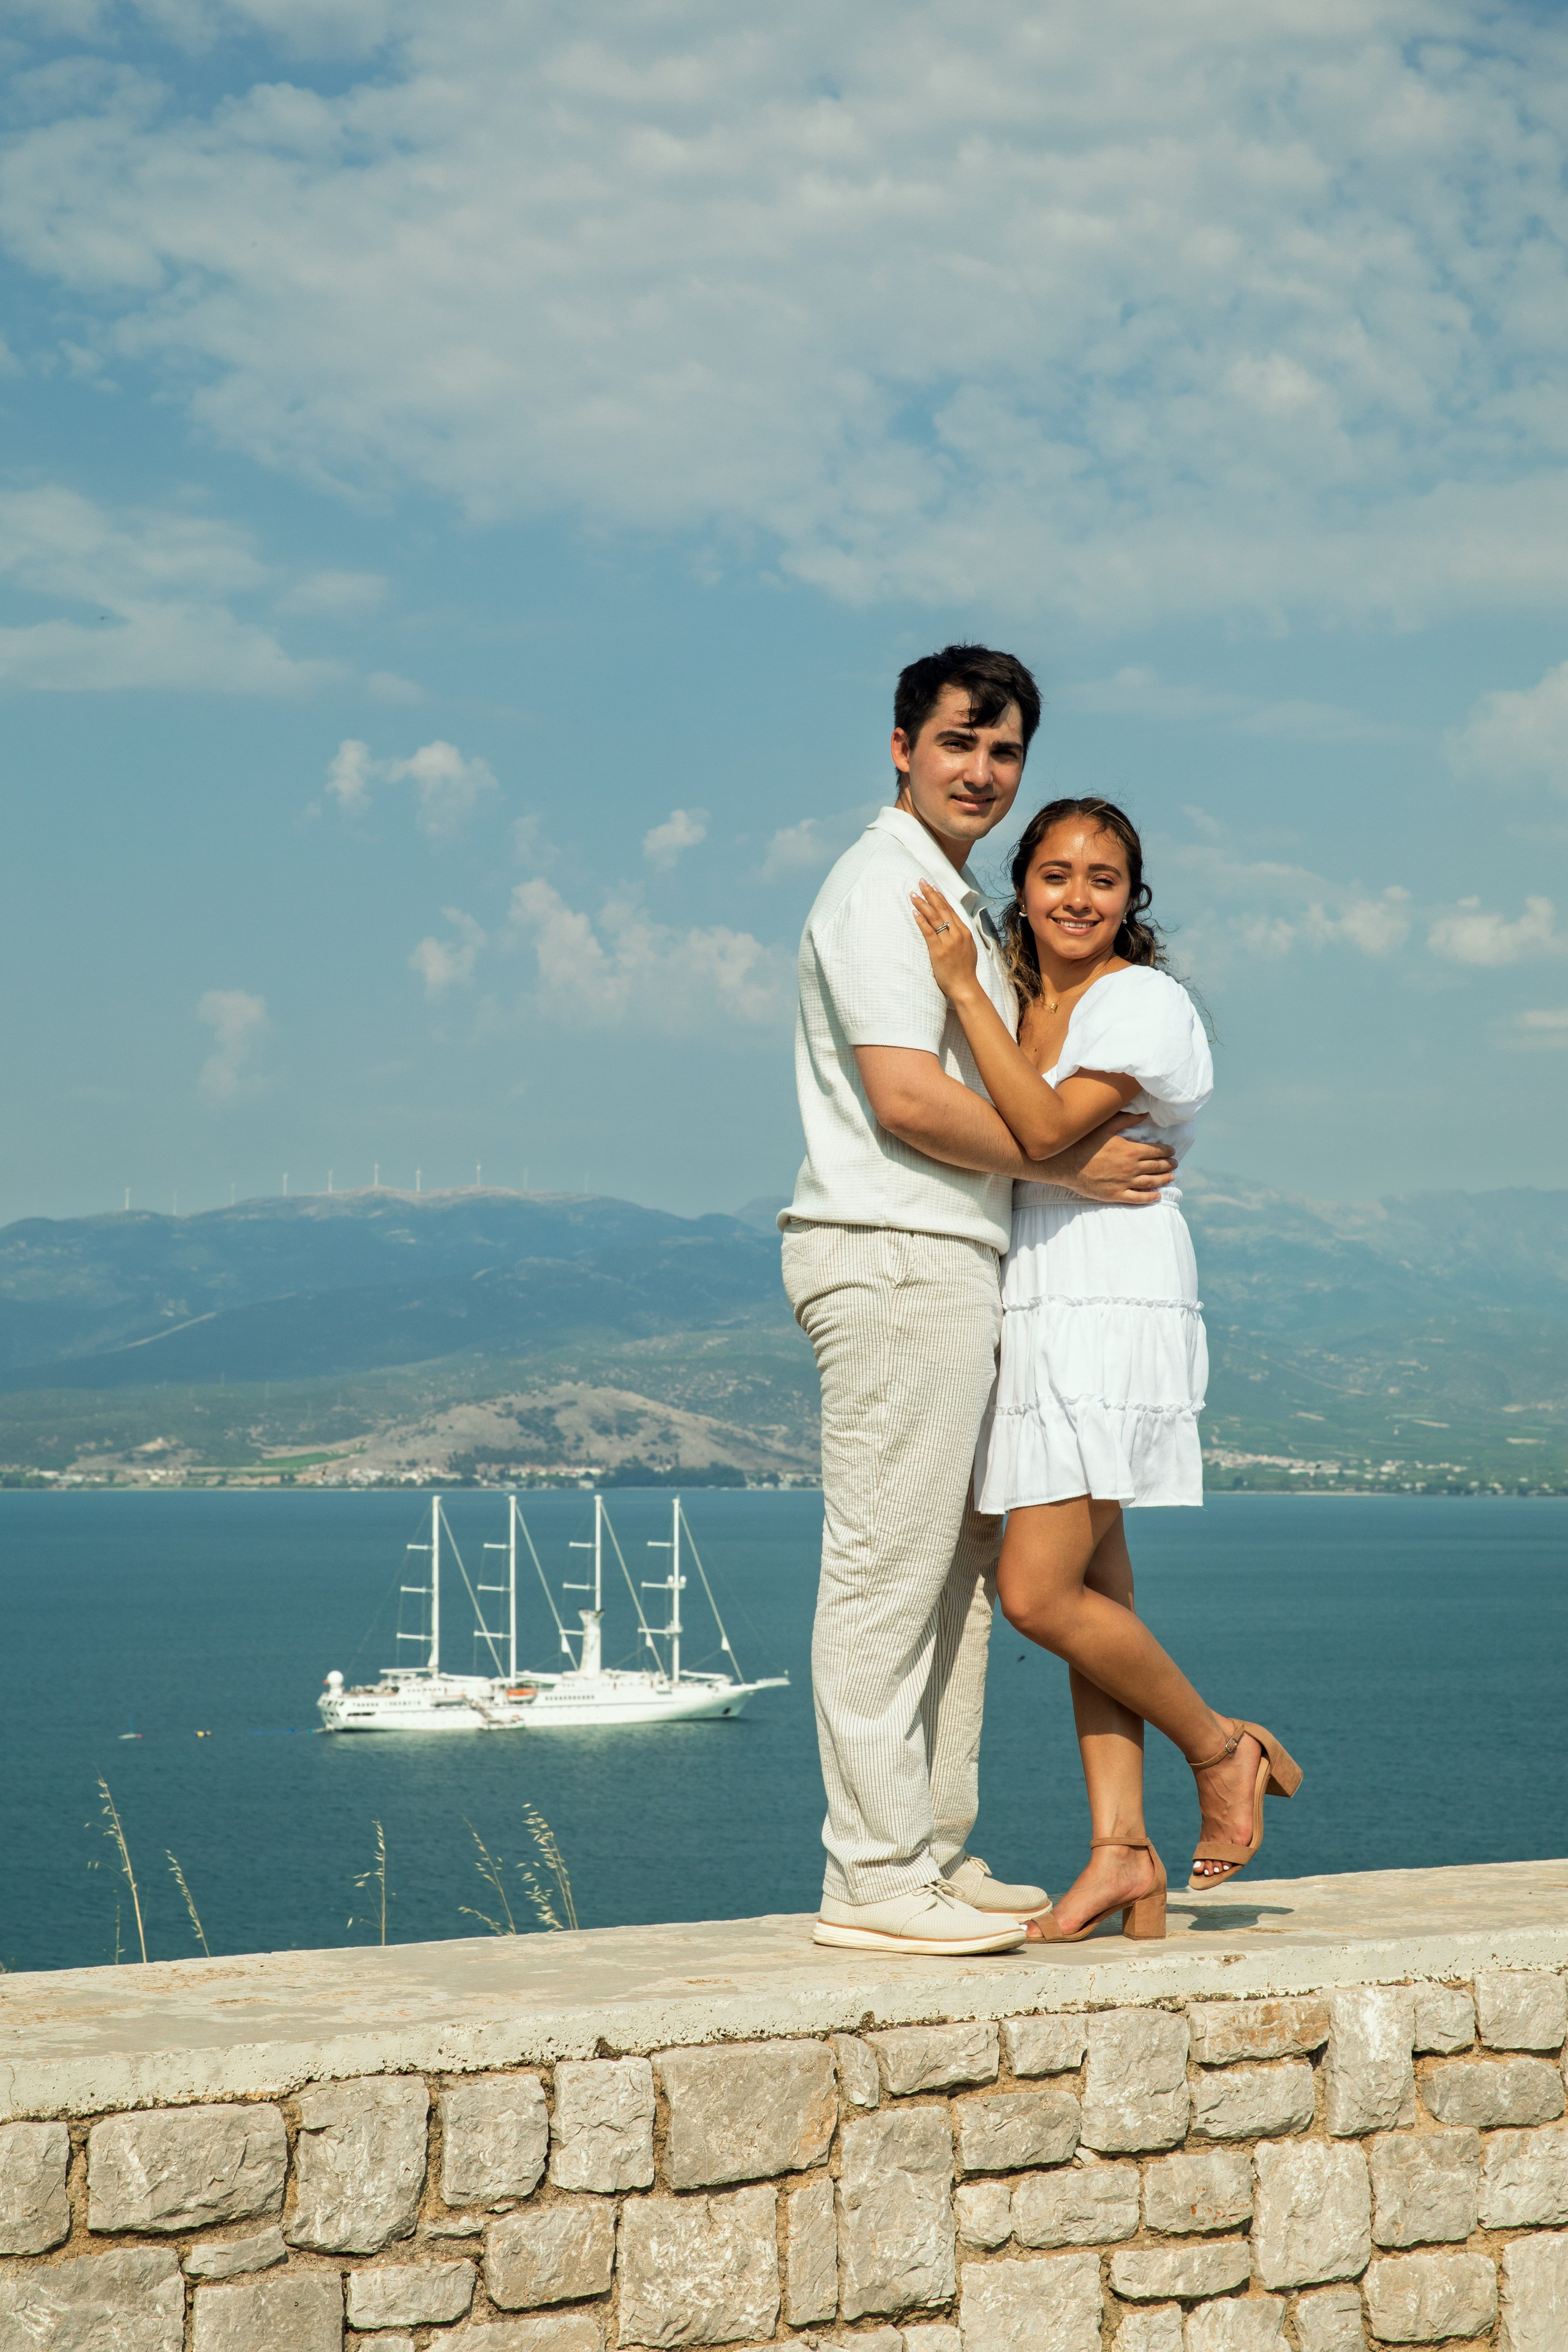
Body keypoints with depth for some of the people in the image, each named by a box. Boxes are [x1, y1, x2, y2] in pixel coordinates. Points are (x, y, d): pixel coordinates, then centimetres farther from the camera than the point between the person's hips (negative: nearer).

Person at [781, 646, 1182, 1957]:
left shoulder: (962, 905, 22)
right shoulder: (882, 889, -10)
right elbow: (906, 1099, -19)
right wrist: (1069, 1166, -11)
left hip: (953, 1265, 10)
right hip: (893, 1258, -10)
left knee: (960, 1571, 11)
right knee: (887, 1569, -8)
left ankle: (936, 1857, 17)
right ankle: (873, 1879, -4)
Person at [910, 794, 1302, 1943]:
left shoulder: (1144, 1000, -8)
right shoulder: (1020, 1004, 17)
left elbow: (1047, 1127, -20)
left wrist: (965, 988, -19)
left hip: (1111, 1306, -8)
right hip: (1035, 1311, 8)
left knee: (1038, 1592, -13)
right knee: (1091, 1590, 6)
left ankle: (1223, 1747, 6)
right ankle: (1122, 1849, 8)